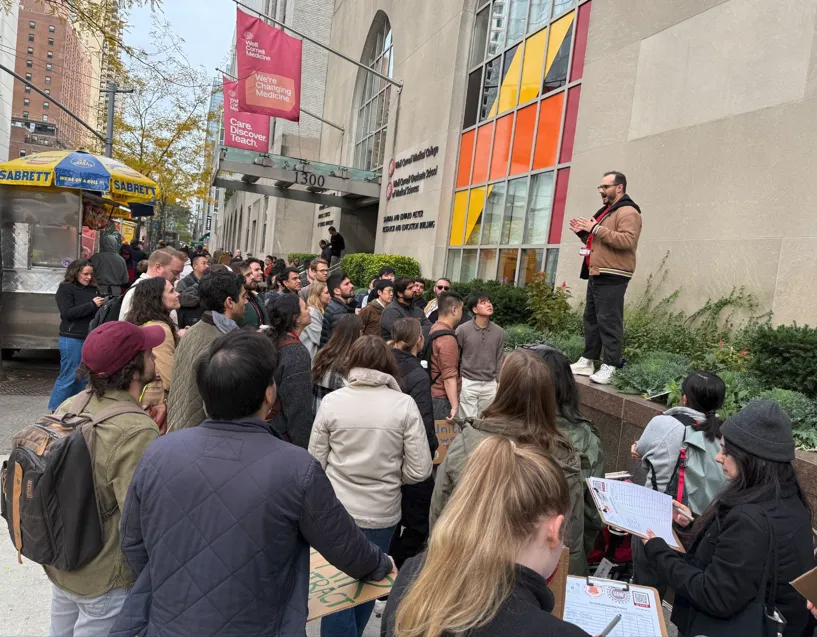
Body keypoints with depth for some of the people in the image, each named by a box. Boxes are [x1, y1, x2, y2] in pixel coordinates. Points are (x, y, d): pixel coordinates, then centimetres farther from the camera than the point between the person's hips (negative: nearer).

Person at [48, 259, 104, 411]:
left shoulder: (93, 289, 11)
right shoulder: (65, 289, -5)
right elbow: (67, 313, -15)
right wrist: (92, 305, -20)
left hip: (90, 338, 6)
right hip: (72, 339, -6)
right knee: (68, 376, -2)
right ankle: (54, 410, 9)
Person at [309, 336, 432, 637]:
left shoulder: (331, 401, -10)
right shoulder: (405, 404, -11)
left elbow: (315, 463, -3)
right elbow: (419, 471, -10)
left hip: (336, 511, -1)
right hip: (382, 513, 1)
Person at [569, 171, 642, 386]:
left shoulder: (627, 212, -8)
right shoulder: (606, 211, 23)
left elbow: (627, 240, -23)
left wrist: (596, 229, -21)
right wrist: (583, 232, 13)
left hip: (612, 277, -10)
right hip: (596, 275, 10)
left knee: (609, 321, -11)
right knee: (591, 318, 11)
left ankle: (609, 368, -9)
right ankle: (587, 361, 17)